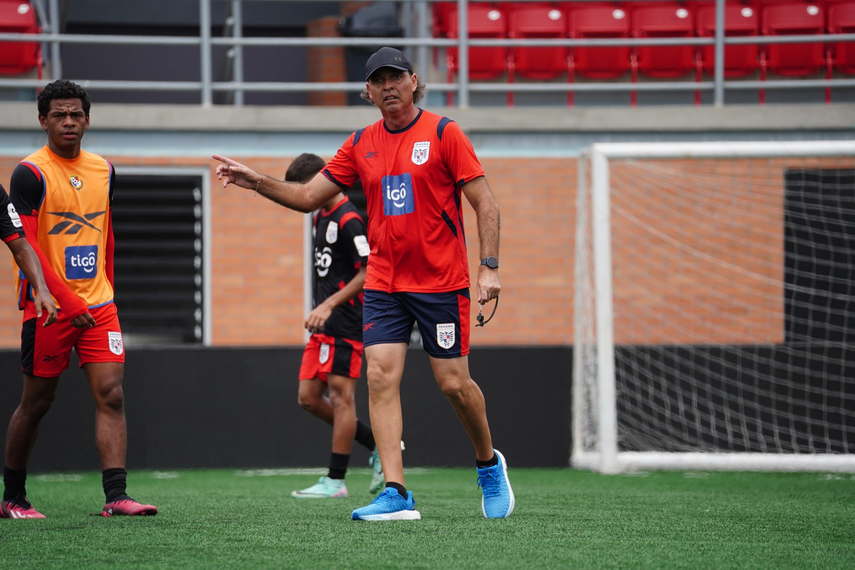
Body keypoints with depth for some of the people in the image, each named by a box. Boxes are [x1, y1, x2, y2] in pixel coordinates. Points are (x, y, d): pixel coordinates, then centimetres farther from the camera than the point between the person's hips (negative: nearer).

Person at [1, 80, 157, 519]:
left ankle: (115, 496, -13)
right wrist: (69, 303, -20)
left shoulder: (103, 171, 11)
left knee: (111, 395, -8)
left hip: (98, 305, 5)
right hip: (48, 306, -5)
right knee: (37, 401, 3)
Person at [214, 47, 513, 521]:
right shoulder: (361, 144, 8)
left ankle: (489, 465, 28)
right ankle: (396, 495, -13)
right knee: (380, 377, -11)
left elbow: (484, 203, -6)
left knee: (454, 384, 0)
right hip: (383, 283, 4)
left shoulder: (443, 132, -5)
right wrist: (255, 181, -1)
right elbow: (308, 197, 12)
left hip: (442, 282, -4)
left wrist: (489, 268, -14)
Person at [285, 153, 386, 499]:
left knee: (341, 397, -7)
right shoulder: (321, 217, 16)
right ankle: (379, 446, 15)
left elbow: (368, 272, -19)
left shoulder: (348, 219, -13)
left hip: (344, 324, -10)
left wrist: (328, 305, -24)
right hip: (324, 327, 10)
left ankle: (335, 481, -5)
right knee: (308, 398, 7)